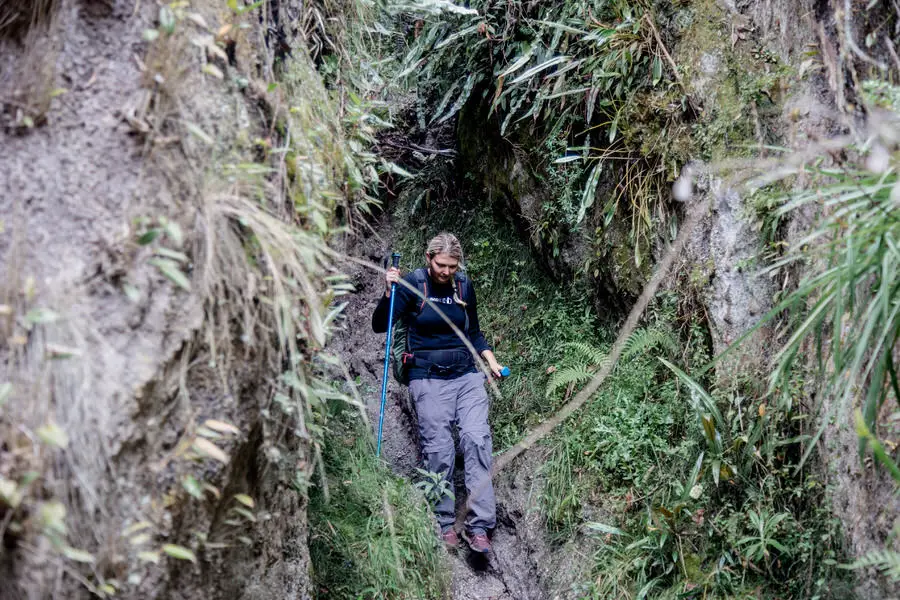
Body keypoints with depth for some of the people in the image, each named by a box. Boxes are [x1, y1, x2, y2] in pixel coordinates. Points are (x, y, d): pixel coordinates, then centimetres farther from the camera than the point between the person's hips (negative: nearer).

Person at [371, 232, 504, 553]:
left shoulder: (464, 286, 7)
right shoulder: (412, 285, -4)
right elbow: (379, 325, -9)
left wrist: (490, 359, 6)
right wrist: (388, 294, -24)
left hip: (467, 374, 3)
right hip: (428, 379, -3)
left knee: (477, 439, -12)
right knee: (438, 450, -4)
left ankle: (479, 526, -11)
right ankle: (444, 524, 12)